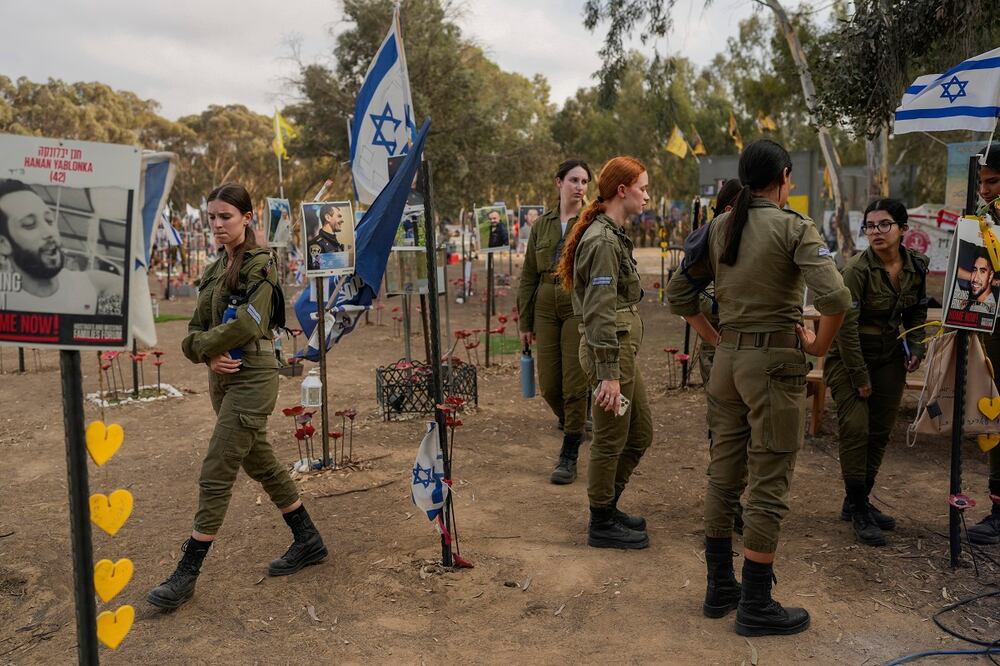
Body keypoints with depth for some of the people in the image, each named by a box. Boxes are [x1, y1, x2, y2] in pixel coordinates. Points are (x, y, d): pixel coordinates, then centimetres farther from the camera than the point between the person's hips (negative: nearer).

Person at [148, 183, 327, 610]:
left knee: (216, 474, -6)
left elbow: (247, 324, -21)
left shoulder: (260, 263, -9)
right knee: (260, 463, 16)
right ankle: (308, 542, 30)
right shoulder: (214, 271, 14)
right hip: (222, 376, 9)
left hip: (253, 376, -9)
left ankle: (187, 573, 3)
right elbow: (196, 329, 10)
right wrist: (209, 354, -11)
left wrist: (203, 344, -8)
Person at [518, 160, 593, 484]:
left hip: (580, 307, -4)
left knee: (574, 384, -3)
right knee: (548, 384, 7)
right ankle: (574, 427, 36)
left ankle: (569, 456, 10)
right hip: (546, 308, 4)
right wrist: (525, 322, 9)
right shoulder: (541, 225, 10)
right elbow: (528, 276, 11)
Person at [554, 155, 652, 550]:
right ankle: (601, 525, 17)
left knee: (640, 433, 18)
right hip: (610, 350, -10)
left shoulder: (613, 235, 15)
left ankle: (608, 506, 32)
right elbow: (600, 313, -22)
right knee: (611, 440, 2)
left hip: (624, 346, 10)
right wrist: (609, 374, -23)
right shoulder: (603, 241, -17)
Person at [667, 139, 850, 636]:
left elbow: (678, 293, 11)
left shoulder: (718, 228, 7)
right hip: (775, 361, -6)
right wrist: (819, 345, -6)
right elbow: (835, 296, -22)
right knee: (769, 487, 3)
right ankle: (755, 606, 12)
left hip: (728, 359, 6)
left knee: (723, 477, 14)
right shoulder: (794, 228, -10)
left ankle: (719, 588, 26)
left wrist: (716, 338, 13)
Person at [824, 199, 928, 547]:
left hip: (889, 355, 6)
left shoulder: (917, 265, -2)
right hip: (850, 355, -6)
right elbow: (845, 325, -20)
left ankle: (858, 502, 23)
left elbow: (917, 311, 14)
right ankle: (858, 511, 1)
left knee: (881, 430, 8)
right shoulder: (857, 268, -20)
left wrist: (916, 348, -1)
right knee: (856, 428, -13)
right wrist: (860, 377, -18)